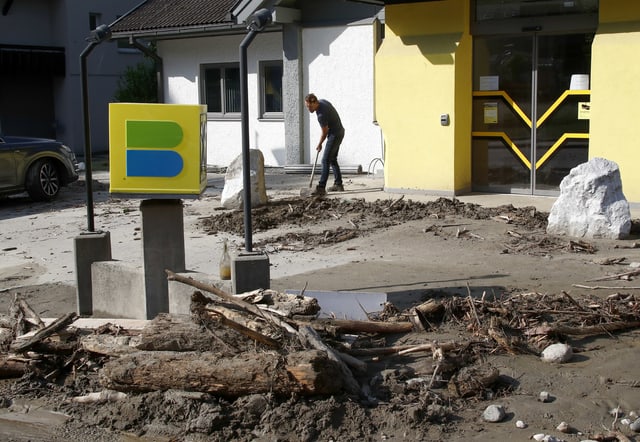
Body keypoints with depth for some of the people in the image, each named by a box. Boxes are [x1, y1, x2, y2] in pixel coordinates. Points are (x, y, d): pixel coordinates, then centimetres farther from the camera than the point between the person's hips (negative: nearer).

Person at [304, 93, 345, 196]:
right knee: (332, 159, 17)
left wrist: (319, 145, 1)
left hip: (335, 135, -10)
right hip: (339, 132, 10)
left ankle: (321, 187, -19)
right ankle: (338, 184, 22)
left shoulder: (321, 115, -28)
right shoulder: (322, 101, -1)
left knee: (326, 160, -14)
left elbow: (325, 132, -15)